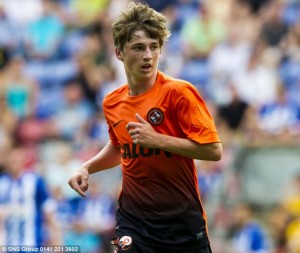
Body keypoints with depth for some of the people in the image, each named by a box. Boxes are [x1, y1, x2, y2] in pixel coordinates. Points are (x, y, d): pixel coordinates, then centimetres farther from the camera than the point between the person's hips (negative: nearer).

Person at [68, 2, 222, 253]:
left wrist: (157, 139, -23)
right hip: (133, 219, 3)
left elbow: (213, 150, -18)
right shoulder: (112, 103, 4)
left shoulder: (179, 92, -13)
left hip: (182, 220, -3)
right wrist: (86, 168, 9)